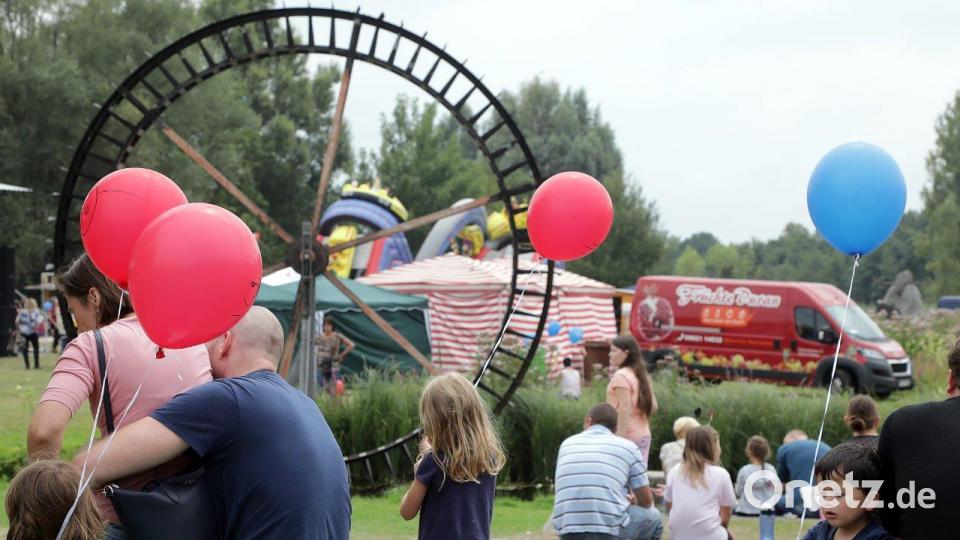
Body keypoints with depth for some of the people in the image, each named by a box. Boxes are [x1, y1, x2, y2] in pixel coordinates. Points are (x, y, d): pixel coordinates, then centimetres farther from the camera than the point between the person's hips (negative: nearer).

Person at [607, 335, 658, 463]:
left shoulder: (621, 376, -11)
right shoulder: (641, 375, 14)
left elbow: (625, 408, -18)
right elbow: (653, 406, 14)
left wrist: (620, 438, -21)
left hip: (628, 435, -9)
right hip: (644, 435, 9)